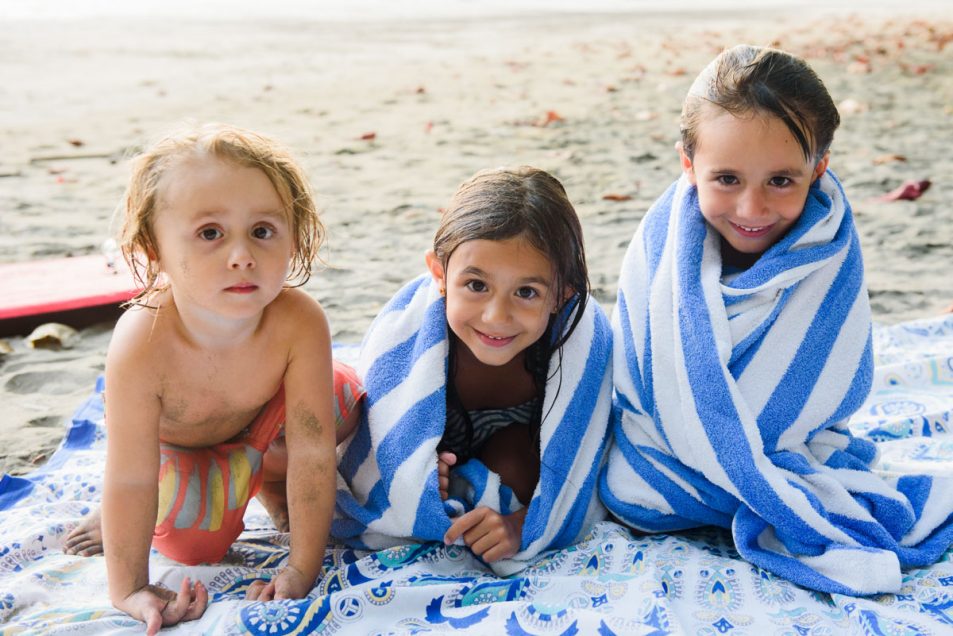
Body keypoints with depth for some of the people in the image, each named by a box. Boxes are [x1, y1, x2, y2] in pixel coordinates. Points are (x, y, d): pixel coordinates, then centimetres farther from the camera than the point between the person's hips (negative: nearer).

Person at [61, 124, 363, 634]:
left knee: (344, 397, -20)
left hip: (258, 419, 2)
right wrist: (128, 589, -26)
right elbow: (129, 480, -33)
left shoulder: (300, 323, -38)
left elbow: (312, 451, -32)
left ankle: (267, 476, 7)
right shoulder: (142, 345, -42)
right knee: (194, 542, -19)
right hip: (173, 441, -2)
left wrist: (303, 567, -29)